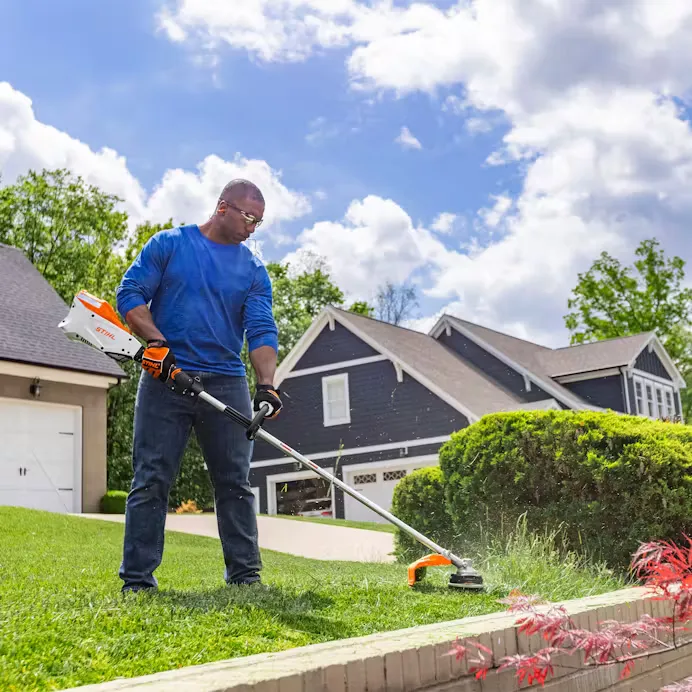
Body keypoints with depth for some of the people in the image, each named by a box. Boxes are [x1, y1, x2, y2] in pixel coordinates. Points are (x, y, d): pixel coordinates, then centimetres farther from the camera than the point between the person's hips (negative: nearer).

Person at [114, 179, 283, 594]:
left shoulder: (254, 270, 9)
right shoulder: (169, 244, 5)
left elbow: (262, 331, -1)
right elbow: (130, 295, 0)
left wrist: (267, 384, -17)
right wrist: (158, 342, -14)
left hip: (227, 385, 3)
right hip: (166, 378, -2)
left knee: (236, 483, 4)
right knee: (151, 480, -2)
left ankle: (245, 576, 12)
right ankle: (138, 579, 4)